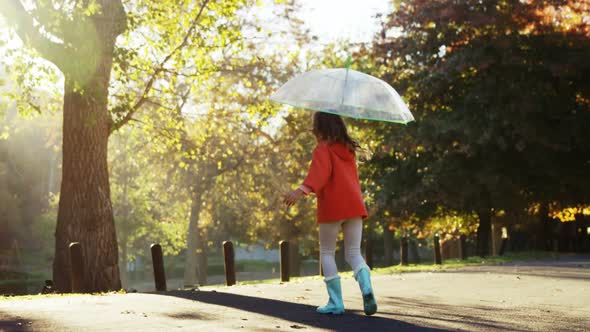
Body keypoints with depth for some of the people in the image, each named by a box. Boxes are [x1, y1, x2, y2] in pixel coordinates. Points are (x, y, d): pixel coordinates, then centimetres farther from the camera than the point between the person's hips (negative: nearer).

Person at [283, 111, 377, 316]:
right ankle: (366, 287, -21)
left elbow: (320, 172, -22)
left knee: (327, 253, 8)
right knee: (353, 253, 8)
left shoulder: (323, 149, -3)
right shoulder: (348, 149, 18)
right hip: (354, 204, 6)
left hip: (332, 207, -5)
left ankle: (336, 302, 3)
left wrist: (301, 191, -35)